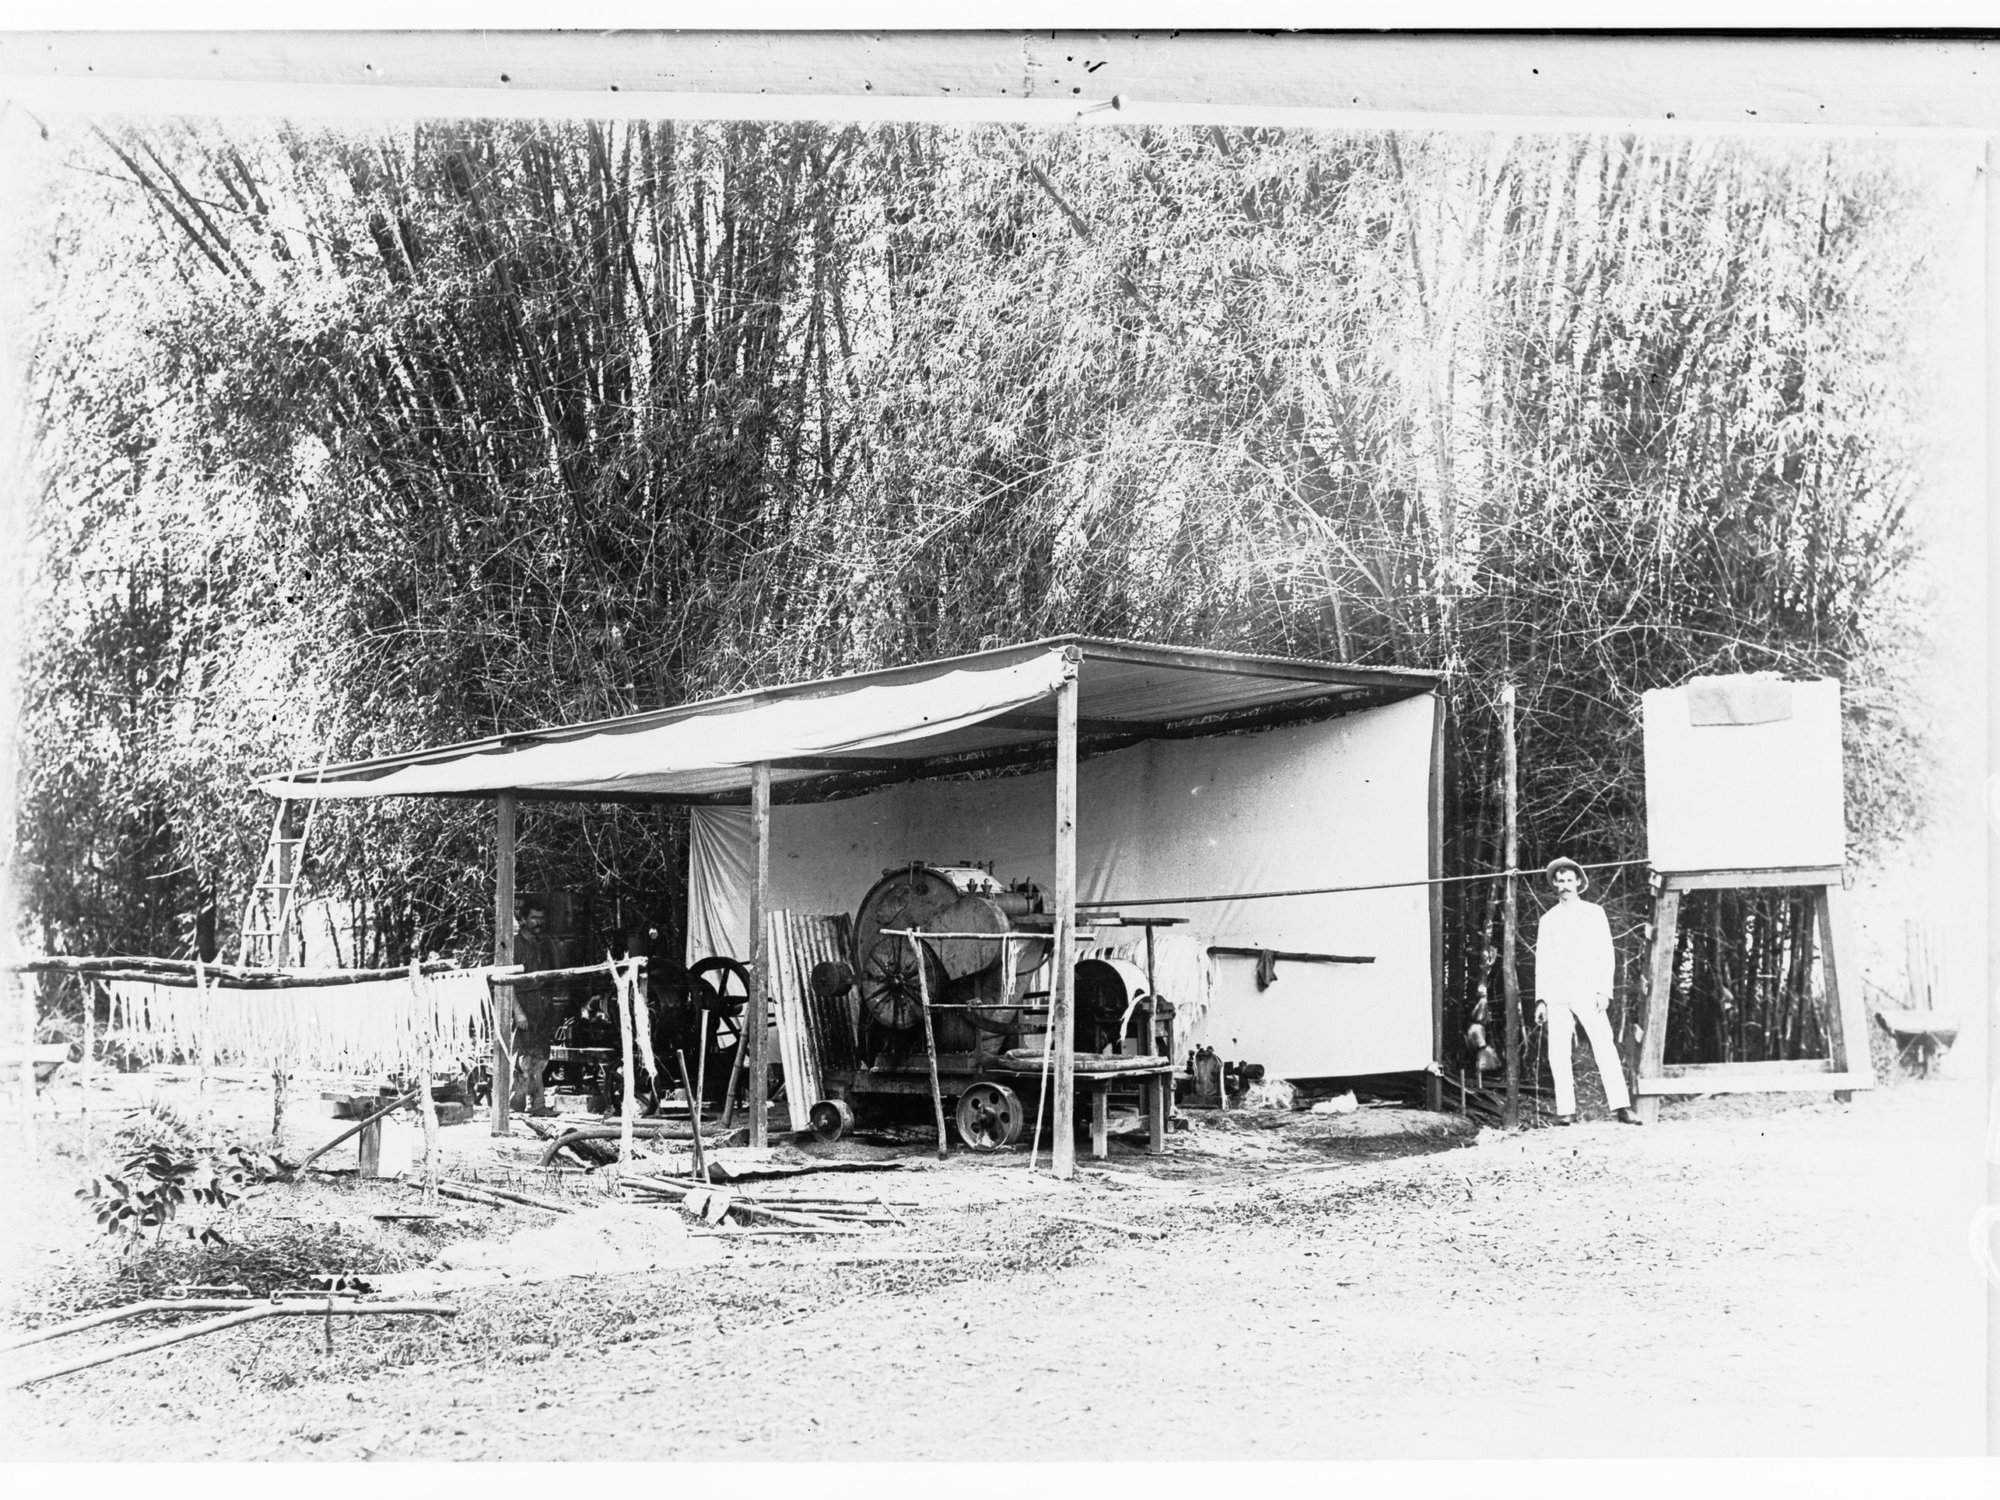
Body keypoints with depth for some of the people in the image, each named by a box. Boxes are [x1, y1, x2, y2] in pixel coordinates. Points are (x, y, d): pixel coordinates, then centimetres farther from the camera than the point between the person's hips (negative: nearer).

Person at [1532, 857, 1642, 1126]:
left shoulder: (1594, 912, 13)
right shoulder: (1548, 919, 17)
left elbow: (1606, 954, 7)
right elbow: (1542, 962, 16)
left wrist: (1604, 991, -5)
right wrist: (1540, 1000, 6)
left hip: (1587, 992, -2)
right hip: (1557, 996, 2)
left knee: (1604, 1046, -13)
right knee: (1558, 1053, -7)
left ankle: (1621, 1106, -16)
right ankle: (1566, 1110, -5)